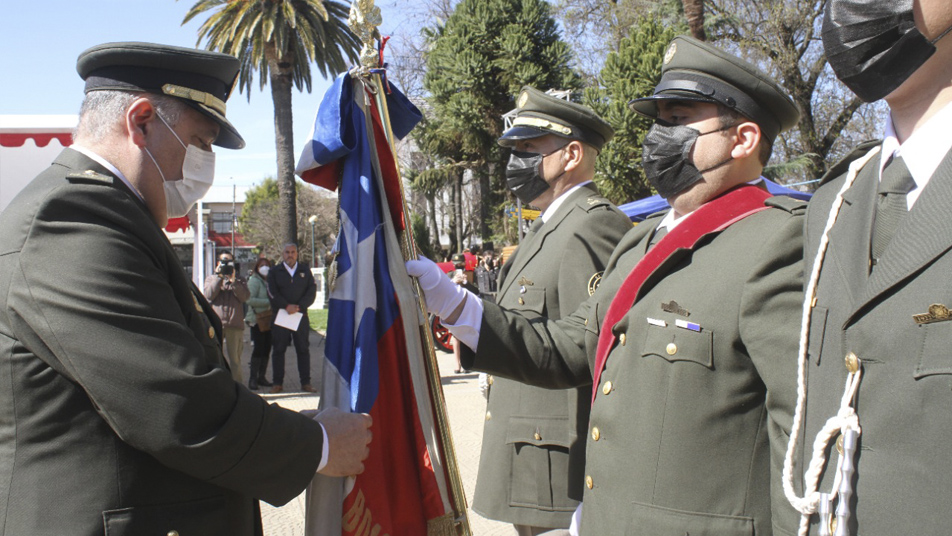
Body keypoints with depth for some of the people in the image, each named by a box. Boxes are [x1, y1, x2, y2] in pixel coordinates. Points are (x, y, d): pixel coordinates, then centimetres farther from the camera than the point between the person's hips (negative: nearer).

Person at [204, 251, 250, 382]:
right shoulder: (211, 279, 16)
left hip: (235, 323, 0)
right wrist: (219, 277, -5)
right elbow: (209, 295, -5)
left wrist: (233, 280, -8)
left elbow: (244, 297, -4)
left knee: (235, 358, 2)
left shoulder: (240, 280, 15)